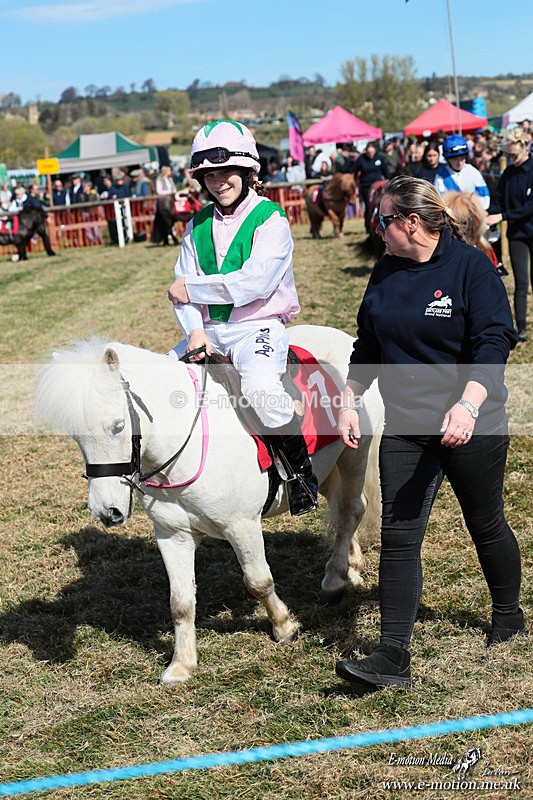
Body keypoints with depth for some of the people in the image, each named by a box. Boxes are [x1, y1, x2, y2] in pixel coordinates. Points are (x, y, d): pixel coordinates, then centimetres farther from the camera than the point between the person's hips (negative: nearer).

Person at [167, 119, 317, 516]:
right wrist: (194, 330, -16)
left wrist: (192, 289, -12)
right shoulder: (198, 226, 12)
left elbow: (255, 282, -19)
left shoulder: (270, 219, -6)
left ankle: (301, 469, -13)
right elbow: (182, 288, 4)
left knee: (261, 386, -35)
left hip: (258, 327, -6)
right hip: (209, 331, 7)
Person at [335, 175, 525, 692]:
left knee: (485, 524, 13)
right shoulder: (385, 272, 7)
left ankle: (508, 615, 39)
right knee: (398, 537, -4)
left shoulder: (471, 267, -11)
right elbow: (368, 346, 17)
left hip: (470, 426, -5)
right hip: (405, 428, 5)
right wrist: (348, 402, 8)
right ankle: (393, 658, -4)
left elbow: (493, 343, -19)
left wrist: (468, 405, -32)